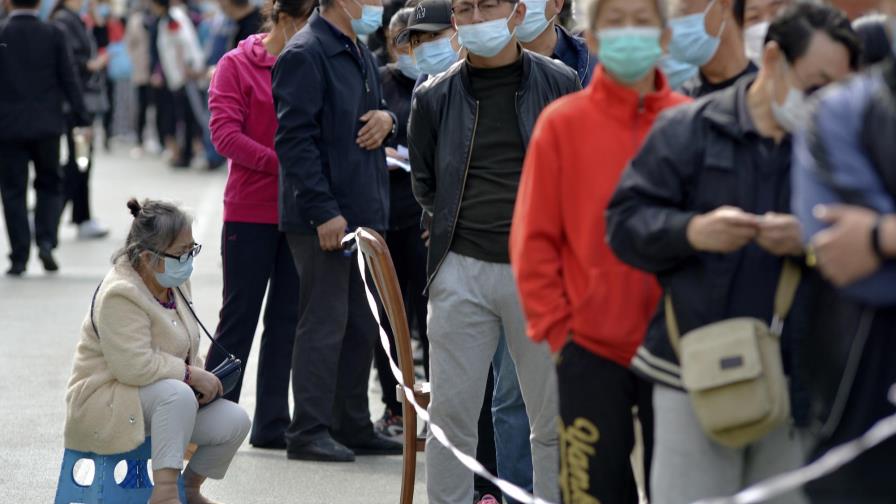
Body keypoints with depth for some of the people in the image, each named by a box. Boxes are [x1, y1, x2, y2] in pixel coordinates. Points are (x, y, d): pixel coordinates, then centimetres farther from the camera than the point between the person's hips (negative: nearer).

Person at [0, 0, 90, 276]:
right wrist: (80, 118, 2)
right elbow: (70, 78, -4)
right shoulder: (54, 34, -5)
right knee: (49, 185, 16)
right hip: (46, 125, 1)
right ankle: (46, 241, -3)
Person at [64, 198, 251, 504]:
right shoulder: (119, 296, -25)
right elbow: (135, 366, -32)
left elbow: (185, 348, 18)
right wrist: (192, 375, -26)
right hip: (105, 404, -9)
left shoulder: (175, 281, 4)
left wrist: (202, 374, -2)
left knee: (235, 421, -8)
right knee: (179, 394, -37)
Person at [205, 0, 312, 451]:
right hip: (250, 210, -4)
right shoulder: (237, 65, -4)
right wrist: (283, 164, -19)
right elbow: (225, 133, -11)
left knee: (287, 318, 7)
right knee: (239, 316, 2)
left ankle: (272, 424, 13)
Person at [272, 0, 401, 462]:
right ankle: (308, 433, 1)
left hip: (365, 211, 9)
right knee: (325, 322, -5)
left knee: (362, 325, 12)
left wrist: (386, 118, 2)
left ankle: (352, 427, 21)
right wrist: (324, 211, -22)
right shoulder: (305, 55, -13)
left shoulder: (360, 53, 16)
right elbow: (294, 139, -19)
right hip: (324, 217, -9)